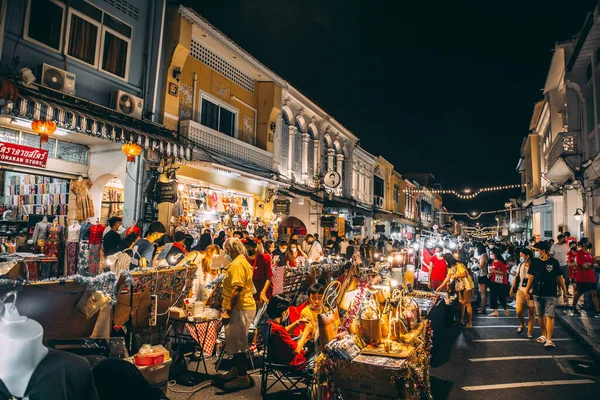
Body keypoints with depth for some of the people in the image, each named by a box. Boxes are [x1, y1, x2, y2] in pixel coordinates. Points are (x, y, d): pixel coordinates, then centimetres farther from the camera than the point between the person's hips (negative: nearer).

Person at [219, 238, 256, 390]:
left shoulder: (237, 264, -18)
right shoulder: (241, 261, 16)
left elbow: (237, 289, -25)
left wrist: (227, 311, -23)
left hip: (240, 309, -10)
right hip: (241, 307, 10)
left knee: (236, 342, -3)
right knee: (235, 341, 20)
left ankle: (243, 377, 6)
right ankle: (236, 369, 33)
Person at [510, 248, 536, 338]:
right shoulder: (520, 265, 6)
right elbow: (516, 277, 14)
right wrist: (512, 288, 9)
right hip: (521, 290, 4)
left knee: (531, 313, 4)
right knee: (519, 311, -7)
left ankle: (529, 332, 16)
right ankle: (522, 325, 23)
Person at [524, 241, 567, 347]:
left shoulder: (553, 262, -4)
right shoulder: (535, 262, 2)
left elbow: (560, 278, 2)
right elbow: (531, 277, 6)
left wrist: (564, 292, 4)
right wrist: (527, 291, 6)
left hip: (551, 294, -3)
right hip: (537, 294, 3)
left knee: (550, 316, -7)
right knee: (540, 315, 12)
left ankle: (549, 339, -5)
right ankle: (544, 335, 29)